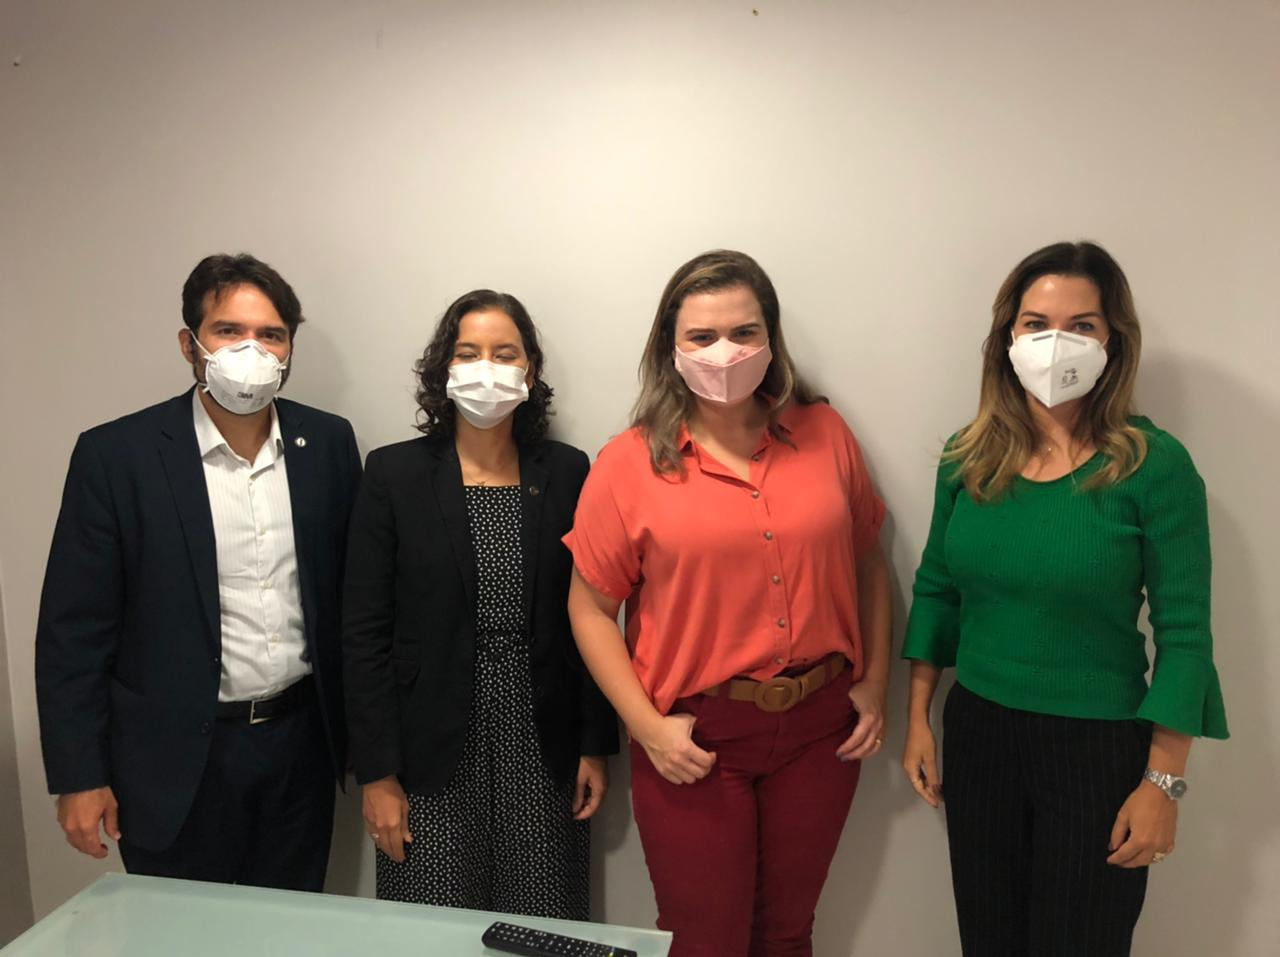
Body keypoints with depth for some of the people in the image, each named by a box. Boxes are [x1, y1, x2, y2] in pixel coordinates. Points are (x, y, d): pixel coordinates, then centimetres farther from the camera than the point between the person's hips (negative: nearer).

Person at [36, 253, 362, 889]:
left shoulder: (328, 442, -1)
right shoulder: (114, 455, -10)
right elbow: (73, 630, -7)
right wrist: (78, 777, -6)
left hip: (302, 741, 3)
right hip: (179, 760, -2)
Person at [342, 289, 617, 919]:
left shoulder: (566, 473, 0)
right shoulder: (394, 474, -4)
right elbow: (364, 633, -4)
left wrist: (595, 746, 3)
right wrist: (376, 773, -5)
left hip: (542, 750, 2)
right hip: (433, 751, -1)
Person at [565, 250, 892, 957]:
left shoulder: (823, 434, 0)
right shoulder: (630, 463, -8)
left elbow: (868, 561, 10)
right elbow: (591, 608, -4)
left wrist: (874, 683, 5)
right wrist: (648, 727, -10)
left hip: (821, 726, 3)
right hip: (695, 742, -2)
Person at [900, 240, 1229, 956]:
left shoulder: (1155, 465, -13)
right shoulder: (968, 458, -2)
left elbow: (1183, 632, -10)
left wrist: (1164, 782, -10)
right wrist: (919, 718, 7)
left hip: (1099, 746, -3)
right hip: (977, 733, 4)